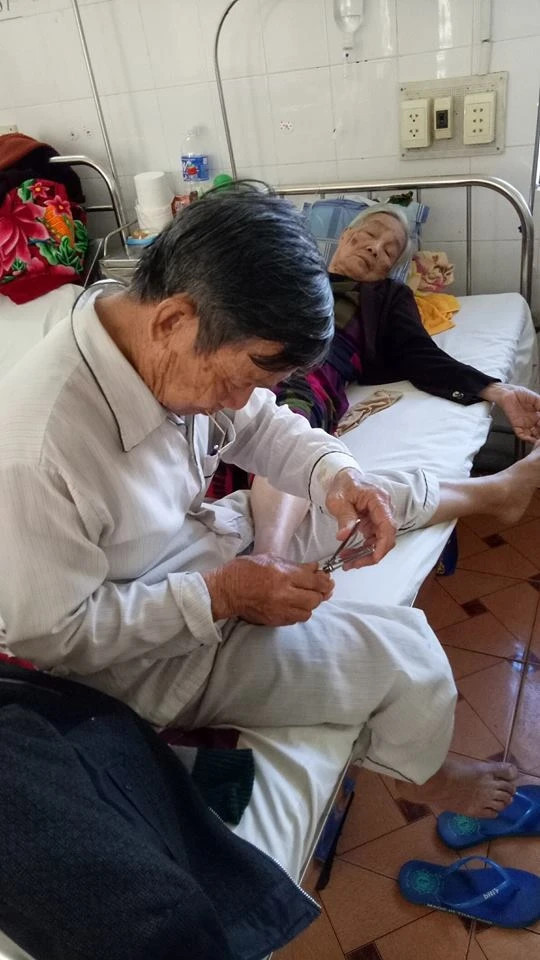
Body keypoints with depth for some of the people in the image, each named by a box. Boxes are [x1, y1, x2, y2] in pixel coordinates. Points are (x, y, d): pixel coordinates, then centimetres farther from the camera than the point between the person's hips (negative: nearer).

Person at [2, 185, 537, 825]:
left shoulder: (167, 351, -16)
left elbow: (259, 425, 0)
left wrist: (336, 474, -18)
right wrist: (221, 596, -28)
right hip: (160, 656, -6)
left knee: (374, 495, 9)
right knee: (410, 653, -6)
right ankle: (423, 775, 29)